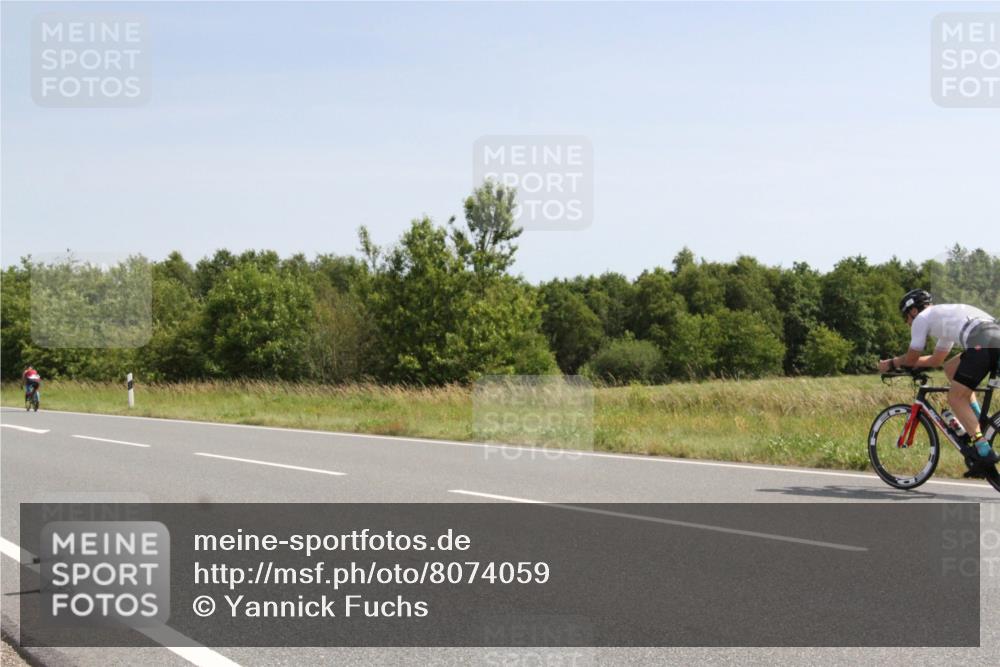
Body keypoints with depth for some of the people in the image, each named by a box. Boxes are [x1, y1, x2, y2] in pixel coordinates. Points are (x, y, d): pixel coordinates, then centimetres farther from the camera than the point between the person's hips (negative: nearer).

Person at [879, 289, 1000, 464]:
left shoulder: (922, 318, 14)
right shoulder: (945, 314, 39)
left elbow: (912, 359, 17)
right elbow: (936, 360, 46)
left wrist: (891, 363, 35)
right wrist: (900, 362, 49)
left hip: (981, 344, -9)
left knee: (955, 398, 2)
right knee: (951, 368, 27)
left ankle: (983, 451, -10)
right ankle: (978, 423, 18)